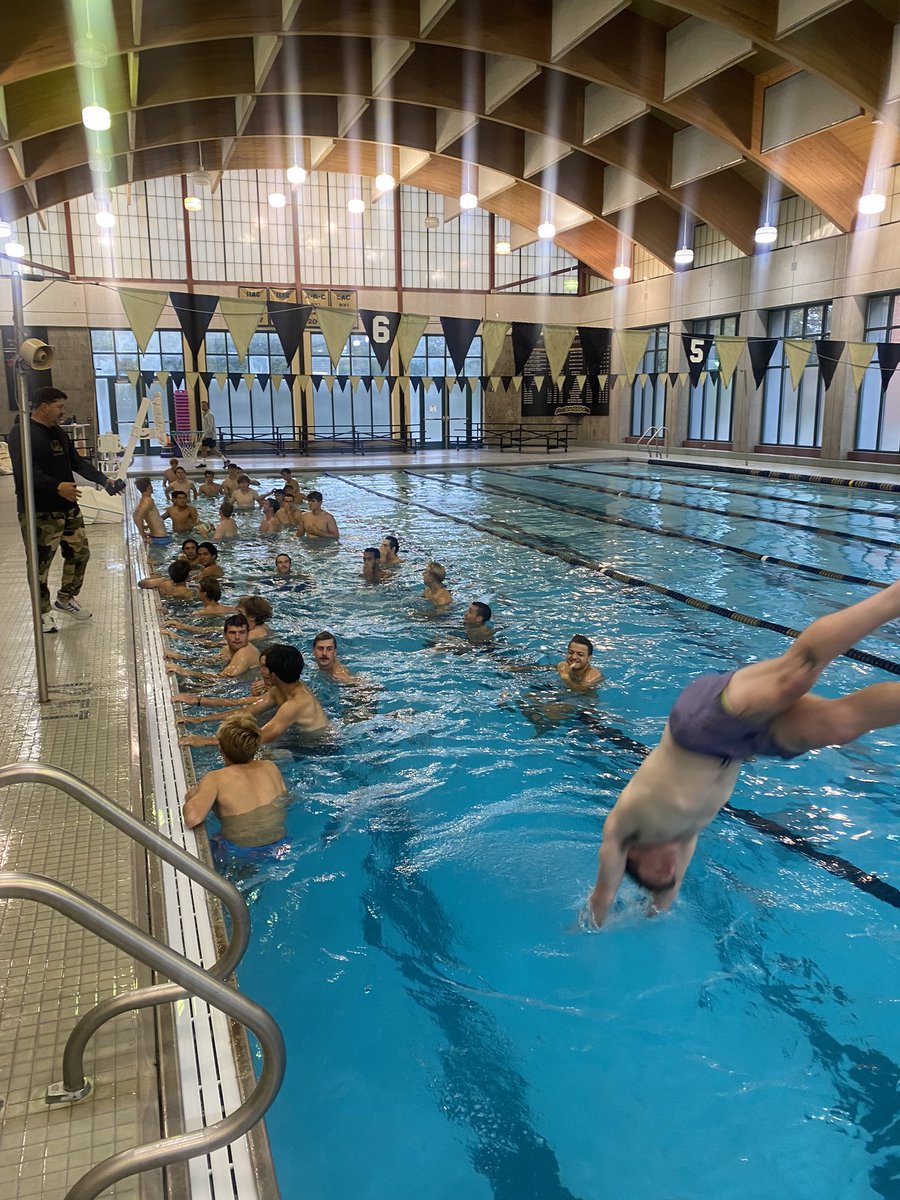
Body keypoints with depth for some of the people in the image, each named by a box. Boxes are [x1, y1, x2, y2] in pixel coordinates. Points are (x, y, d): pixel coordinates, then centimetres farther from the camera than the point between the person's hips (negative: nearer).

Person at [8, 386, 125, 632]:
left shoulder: (59, 433, 14)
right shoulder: (21, 433, -13)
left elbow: (78, 463, 19)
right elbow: (24, 472, -24)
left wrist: (104, 480, 8)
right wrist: (57, 486, -36)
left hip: (68, 507, 8)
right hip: (39, 512, -8)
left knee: (79, 553, 14)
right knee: (40, 563, 1)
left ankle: (65, 599, 32)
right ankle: (43, 612, 15)